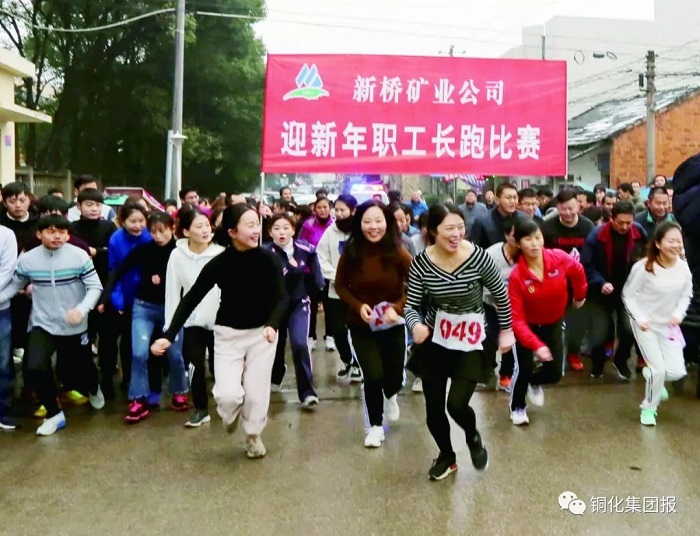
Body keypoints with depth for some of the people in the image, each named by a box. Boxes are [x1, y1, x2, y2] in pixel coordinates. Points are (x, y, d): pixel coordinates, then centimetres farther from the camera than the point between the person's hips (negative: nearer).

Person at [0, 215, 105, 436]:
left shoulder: (79, 256, -12)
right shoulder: (26, 259, -5)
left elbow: (95, 287, -11)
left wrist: (81, 309, -27)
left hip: (75, 327, -1)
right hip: (43, 325, 1)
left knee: (82, 368, 15)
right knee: (35, 368, -19)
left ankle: (94, 389, 55)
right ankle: (54, 414, 6)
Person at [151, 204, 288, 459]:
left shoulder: (269, 259, -14)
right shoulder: (219, 264, -16)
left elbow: (281, 297, -13)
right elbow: (191, 299, -11)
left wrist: (273, 325, -33)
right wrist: (169, 336, -18)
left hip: (261, 332, 1)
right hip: (228, 334, -1)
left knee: (257, 391, 2)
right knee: (228, 394, -11)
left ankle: (254, 435, 32)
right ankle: (230, 416, 27)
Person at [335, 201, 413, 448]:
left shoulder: (398, 253, -15)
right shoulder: (351, 253, -11)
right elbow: (340, 286, 1)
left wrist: (397, 308, -26)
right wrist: (358, 306, -16)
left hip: (393, 325, 0)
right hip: (361, 326, 0)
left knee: (394, 377, 10)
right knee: (374, 376, -10)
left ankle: (390, 396, 51)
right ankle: (375, 426, 18)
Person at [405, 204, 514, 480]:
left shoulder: (478, 256, -17)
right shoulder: (421, 263, -14)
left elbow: (501, 294, -2)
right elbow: (411, 305, -9)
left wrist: (506, 330, 7)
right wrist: (416, 325, -31)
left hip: (470, 341, -2)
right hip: (434, 341, 2)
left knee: (456, 404, -12)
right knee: (433, 407, 9)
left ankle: (474, 437, 26)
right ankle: (446, 455, 38)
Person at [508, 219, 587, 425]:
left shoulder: (560, 259, -24)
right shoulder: (516, 276, -29)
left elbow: (578, 272, 2)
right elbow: (517, 318, -28)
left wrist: (580, 297, 18)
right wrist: (536, 345, -37)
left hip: (554, 323, 3)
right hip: (528, 325, -3)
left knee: (555, 373, 2)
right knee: (523, 369, -5)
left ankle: (534, 383, 40)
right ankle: (517, 407, 27)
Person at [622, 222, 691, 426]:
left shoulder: (683, 267, -10)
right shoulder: (644, 267, -22)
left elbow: (686, 296, 4)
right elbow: (628, 295, -12)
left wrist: (678, 314, -12)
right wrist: (640, 319, -19)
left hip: (669, 324, 4)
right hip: (646, 324, -4)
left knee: (677, 372, -3)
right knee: (658, 369, -7)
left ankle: (652, 376, 33)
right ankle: (648, 408, 19)